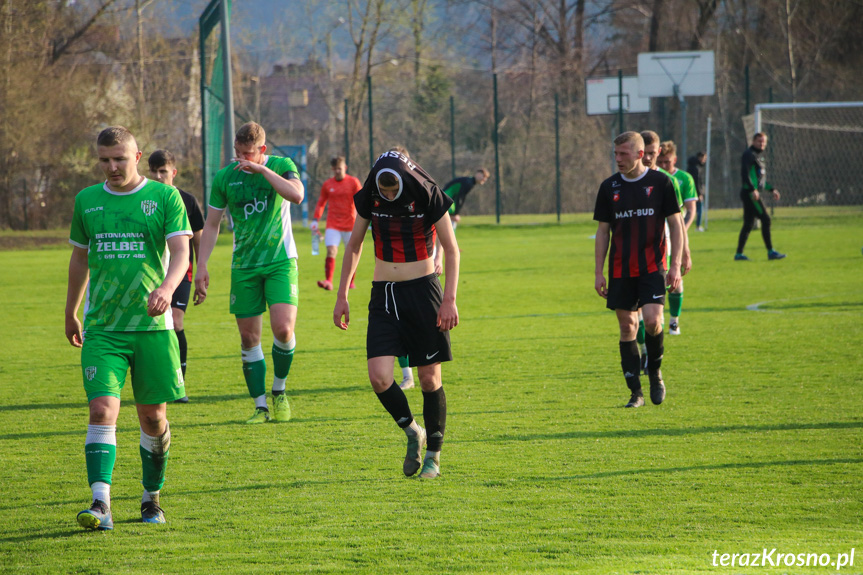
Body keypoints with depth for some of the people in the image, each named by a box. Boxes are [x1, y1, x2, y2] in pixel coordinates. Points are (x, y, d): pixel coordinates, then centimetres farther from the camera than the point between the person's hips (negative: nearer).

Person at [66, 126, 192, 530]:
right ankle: (100, 504, -23)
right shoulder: (86, 200, 9)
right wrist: (70, 314, 27)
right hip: (101, 327, 1)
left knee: (153, 416, 5)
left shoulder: (165, 197, 0)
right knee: (102, 409, -15)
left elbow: (181, 252, -9)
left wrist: (166, 287, -29)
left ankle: (152, 497, 26)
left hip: (152, 325, -1)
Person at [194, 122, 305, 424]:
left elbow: (297, 195, -23)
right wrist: (201, 266, 1)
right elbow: (211, 224, 8)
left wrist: (261, 169, -21)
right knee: (249, 339, 0)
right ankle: (260, 407, 10)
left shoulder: (281, 166, -3)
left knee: (283, 328, -17)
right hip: (243, 266, 2)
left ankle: (279, 390, 7)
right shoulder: (225, 177, 1)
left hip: (280, 262, -2)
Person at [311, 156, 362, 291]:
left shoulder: (353, 182, 0)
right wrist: (315, 220, 8)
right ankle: (328, 281, -25)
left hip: (350, 224, -1)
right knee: (331, 252, -16)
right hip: (333, 224, 1)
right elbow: (321, 203, 16)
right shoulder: (327, 185, 7)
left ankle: (351, 282, 20)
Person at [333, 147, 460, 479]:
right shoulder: (369, 200, -1)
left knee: (429, 379, 1)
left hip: (422, 291, -3)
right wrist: (342, 296, 10)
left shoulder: (428, 198, -11)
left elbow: (451, 249, -3)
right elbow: (354, 246, 12)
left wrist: (450, 299, -10)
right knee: (379, 377, -11)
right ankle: (412, 432, 14)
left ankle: (433, 454, 16)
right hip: (384, 295, 3)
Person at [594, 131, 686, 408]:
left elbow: (676, 224, 2)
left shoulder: (660, 182, -2)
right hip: (620, 269, 3)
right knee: (627, 327, 2)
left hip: (652, 267, -3)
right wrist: (599, 272, 5)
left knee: (652, 320, -18)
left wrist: (675, 265, -6)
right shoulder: (609, 187, 5)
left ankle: (655, 371, 9)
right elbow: (603, 231, 10)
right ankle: (635, 392, 9)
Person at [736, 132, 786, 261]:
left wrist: (772, 189, 24)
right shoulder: (749, 154, -8)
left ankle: (739, 254, 9)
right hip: (749, 193, -10)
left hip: (752, 195, 10)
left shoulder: (759, 156, 22)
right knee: (765, 220, -11)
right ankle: (771, 252, -9)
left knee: (748, 224, 8)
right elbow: (745, 173, -20)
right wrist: (753, 190, -28)